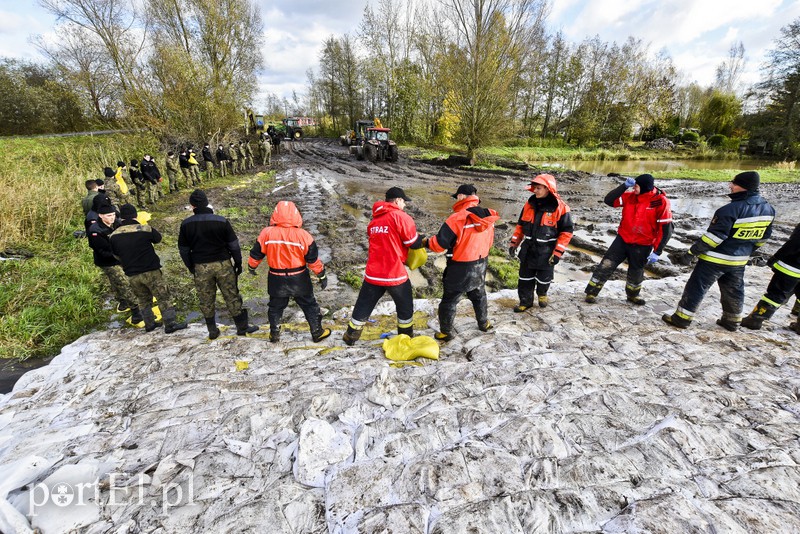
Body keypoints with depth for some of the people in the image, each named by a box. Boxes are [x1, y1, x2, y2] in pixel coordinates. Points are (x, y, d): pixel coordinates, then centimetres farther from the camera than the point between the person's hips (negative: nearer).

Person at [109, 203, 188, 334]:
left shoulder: (113, 236, 1)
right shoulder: (145, 229, -13)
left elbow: (116, 255, 13)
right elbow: (158, 238, 6)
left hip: (131, 275, 5)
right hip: (150, 271, -4)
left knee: (143, 300, 20)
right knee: (164, 297, 4)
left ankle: (149, 324, 28)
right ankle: (170, 324, 3)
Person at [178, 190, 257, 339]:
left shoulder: (186, 224, -1)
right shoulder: (221, 221, -9)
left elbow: (183, 249, 8)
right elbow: (233, 245, -4)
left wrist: (191, 267, 19)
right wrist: (238, 263, 6)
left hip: (200, 267, 2)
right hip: (223, 264, -1)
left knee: (206, 300, 14)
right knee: (232, 296, 8)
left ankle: (212, 331, 24)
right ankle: (242, 327, 15)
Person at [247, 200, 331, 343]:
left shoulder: (266, 233, -11)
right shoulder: (303, 235, -15)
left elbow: (256, 254, 1)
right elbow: (313, 259, -10)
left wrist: (251, 267, 21)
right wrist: (322, 275, 2)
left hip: (277, 279, 1)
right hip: (299, 279, -1)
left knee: (275, 306, 22)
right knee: (309, 305, 15)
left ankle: (274, 334, 33)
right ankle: (317, 332, 25)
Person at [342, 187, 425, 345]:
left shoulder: (374, 220, 12)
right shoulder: (400, 216, -9)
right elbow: (414, 242, -7)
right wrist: (423, 240, 13)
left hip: (373, 274, 5)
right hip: (394, 274, -5)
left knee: (363, 306, 17)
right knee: (405, 307, 17)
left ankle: (350, 337, 27)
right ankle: (406, 337, 30)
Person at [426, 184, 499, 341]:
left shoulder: (457, 218, -23)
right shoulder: (488, 217, -2)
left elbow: (440, 244, -21)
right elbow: (489, 241, 11)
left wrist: (426, 242, -3)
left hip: (460, 269, -6)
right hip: (481, 266, 7)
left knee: (449, 301, 9)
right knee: (479, 295, 28)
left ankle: (446, 333, 20)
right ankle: (484, 323, 44)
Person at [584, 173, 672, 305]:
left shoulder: (661, 202, -16)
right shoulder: (630, 197, -5)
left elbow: (666, 229, -15)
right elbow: (609, 200, -9)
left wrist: (657, 252, -17)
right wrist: (624, 186, -20)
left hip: (642, 246, -2)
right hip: (622, 239, 2)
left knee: (636, 273, 18)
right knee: (606, 265, -5)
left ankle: (632, 295, 43)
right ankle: (592, 292, 6)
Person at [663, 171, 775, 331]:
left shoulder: (731, 209, -24)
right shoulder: (768, 209, 3)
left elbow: (713, 236, -24)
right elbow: (763, 237, 12)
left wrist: (691, 253, -18)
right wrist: (747, 252, 25)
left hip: (715, 259, -8)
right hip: (739, 260, 8)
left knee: (696, 287, 1)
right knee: (733, 290, 22)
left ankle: (682, 318, 7)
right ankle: (732, 321, 35)